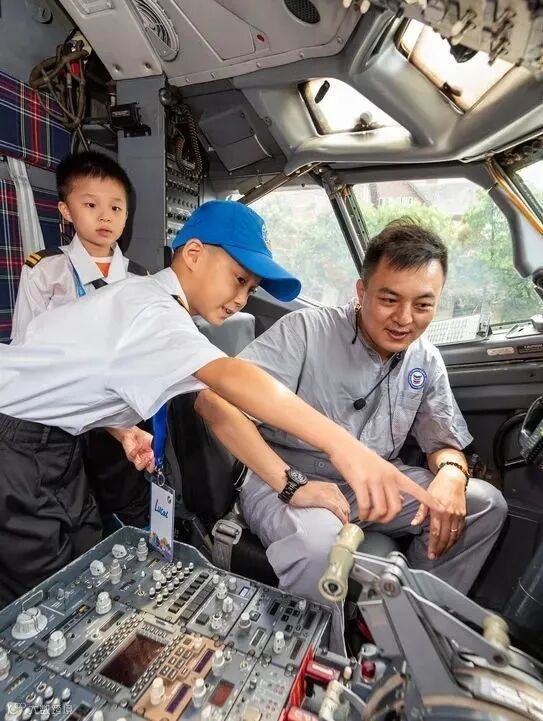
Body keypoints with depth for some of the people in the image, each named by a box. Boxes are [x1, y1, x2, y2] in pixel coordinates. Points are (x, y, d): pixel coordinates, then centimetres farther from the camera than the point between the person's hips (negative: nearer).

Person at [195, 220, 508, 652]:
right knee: (318, 540, -36)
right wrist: (290, 484, -30)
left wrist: (451, 475, -14)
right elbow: (214, 400, -25)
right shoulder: (306, 331, -18)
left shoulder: (427, 362, 2)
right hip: (286, 481, -5)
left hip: (373, 483, 6)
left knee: (486, 503, -5)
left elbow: (445, 443, 12)